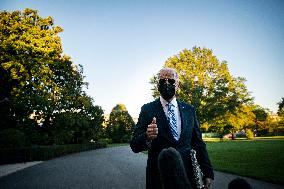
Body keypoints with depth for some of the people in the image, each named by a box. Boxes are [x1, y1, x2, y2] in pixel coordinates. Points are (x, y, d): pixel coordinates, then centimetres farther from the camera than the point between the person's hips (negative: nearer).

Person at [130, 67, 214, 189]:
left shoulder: (189, 110, 5)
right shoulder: (148, 109, -5)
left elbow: (198, 143, 7)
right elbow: (135, 146, -9)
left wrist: (208, 173, 2)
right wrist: (147, 137, -30)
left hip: (188, 175, 3)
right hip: (159, 177, -2)